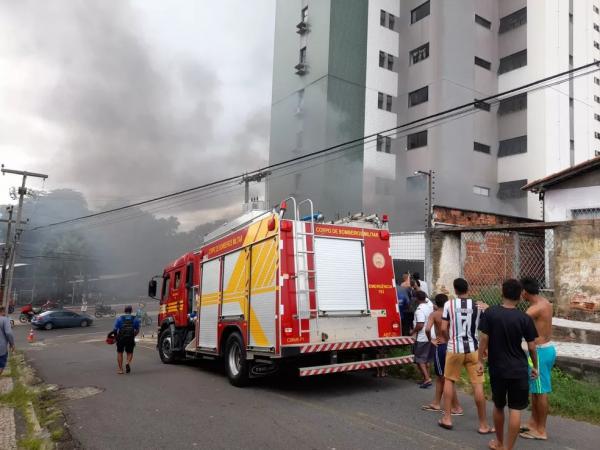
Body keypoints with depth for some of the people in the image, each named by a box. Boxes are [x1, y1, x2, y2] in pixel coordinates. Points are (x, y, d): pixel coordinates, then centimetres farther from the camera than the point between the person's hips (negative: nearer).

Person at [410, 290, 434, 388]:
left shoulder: (420, 310, -21)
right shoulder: (429, 305, 3)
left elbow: (420, 325, -27)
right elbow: (426, 298, 26)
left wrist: (413, 331, -10)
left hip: (421, 338, -8)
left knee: (419, 359, -1)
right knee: (427, 359, 17)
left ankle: (427, 378, -9)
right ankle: (426, 378, 23)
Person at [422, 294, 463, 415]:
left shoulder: (434, 314, -10)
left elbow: (427, 329, -25)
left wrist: (431, 340, -9)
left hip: (440, 347, -6)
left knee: (446, 378, 3)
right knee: (439, 376, 18)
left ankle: (457, 407, 6)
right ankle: (436, 403, 28)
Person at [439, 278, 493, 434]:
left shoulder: (449, 304, -5)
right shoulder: (477, 306, -1)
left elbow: (443, 329, -7)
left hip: (454, 348, -1)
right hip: (473, 348, 1)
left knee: (449, 380, 15)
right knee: (477, 385, 3)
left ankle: (447, 418, 17)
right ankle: (483, 425, 10)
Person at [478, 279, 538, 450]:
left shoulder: (490, 313, -8)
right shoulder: (525, 318, -8)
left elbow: (484, 340, -8)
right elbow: (531, 347, -4)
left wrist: (480, 361, 2)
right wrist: (535, 366, 12)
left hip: (497, 368, 1)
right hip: (519, 369, -1)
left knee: (498, 406, 18)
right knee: (515, 409, 4)